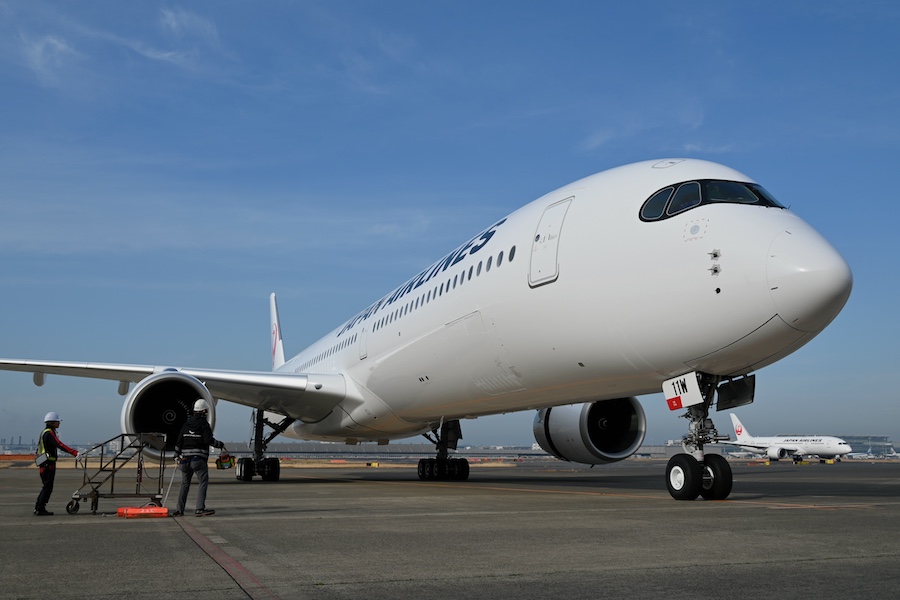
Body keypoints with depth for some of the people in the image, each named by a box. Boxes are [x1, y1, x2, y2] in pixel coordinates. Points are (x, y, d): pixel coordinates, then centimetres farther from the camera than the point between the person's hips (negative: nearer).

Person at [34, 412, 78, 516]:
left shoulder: (45, 432, 18)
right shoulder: (49, 433, -15)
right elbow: (60, 445, -26)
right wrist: (75, 453, -31)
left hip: (45, 464, 10)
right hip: (48, 464, -10)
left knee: (46, 487, 15)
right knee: (48, 487, -6)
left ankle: (38, 508, 18)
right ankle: (40, 510, -4)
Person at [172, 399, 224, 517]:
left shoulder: (186, 424, 13)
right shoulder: (204, 424, -5)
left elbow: (179, 441, 12)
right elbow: (209, 440, -14)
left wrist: (177, 456, 19)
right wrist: (220, 444, 2)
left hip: (185, 458, 6)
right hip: (199, 459, -6)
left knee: (185, 484, 15)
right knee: (203, 482, -7)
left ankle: (179, 510, 16)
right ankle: (200, 509, -18)